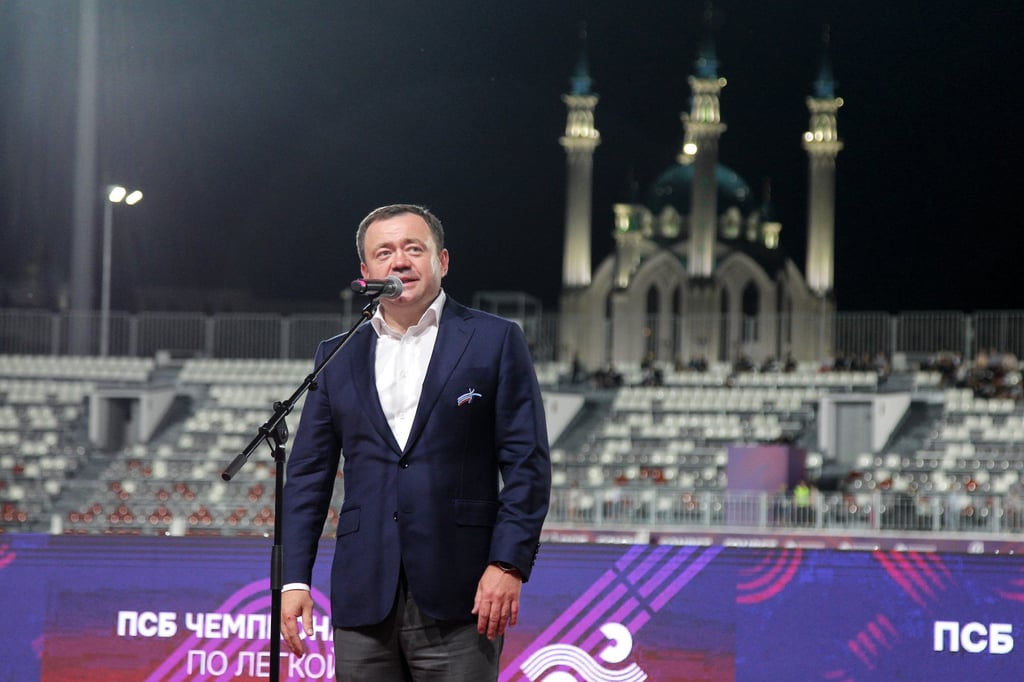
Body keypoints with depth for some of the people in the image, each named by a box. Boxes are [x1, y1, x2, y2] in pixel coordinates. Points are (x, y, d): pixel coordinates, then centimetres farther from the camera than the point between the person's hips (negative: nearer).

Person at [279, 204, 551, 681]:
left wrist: (508, 564, -10)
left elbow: (526, 463, 0)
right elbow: (309, 474, 14)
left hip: (458, 600, -3)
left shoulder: (494, 342, 5)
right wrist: (295, 578, 4)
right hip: (364, 598, 3)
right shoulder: (338, 357, 14)